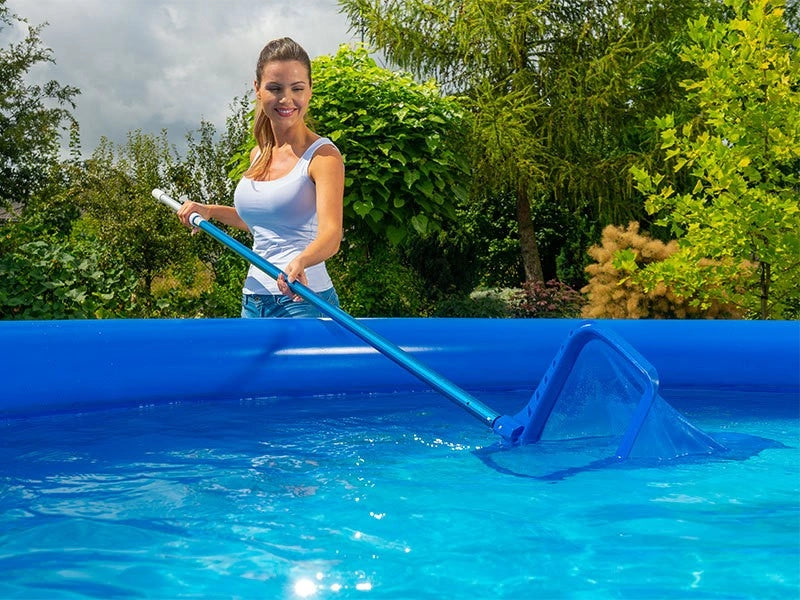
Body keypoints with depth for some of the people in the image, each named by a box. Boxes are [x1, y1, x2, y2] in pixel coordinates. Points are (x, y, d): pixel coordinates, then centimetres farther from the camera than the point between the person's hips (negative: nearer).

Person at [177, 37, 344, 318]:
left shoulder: (323, 155, -9)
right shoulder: (258, 155, 12)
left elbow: (331, 234, -23)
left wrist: (301, 261, -43)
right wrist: (210, 211, 16)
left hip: (302, 301, -6)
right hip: (252, 301, 7)